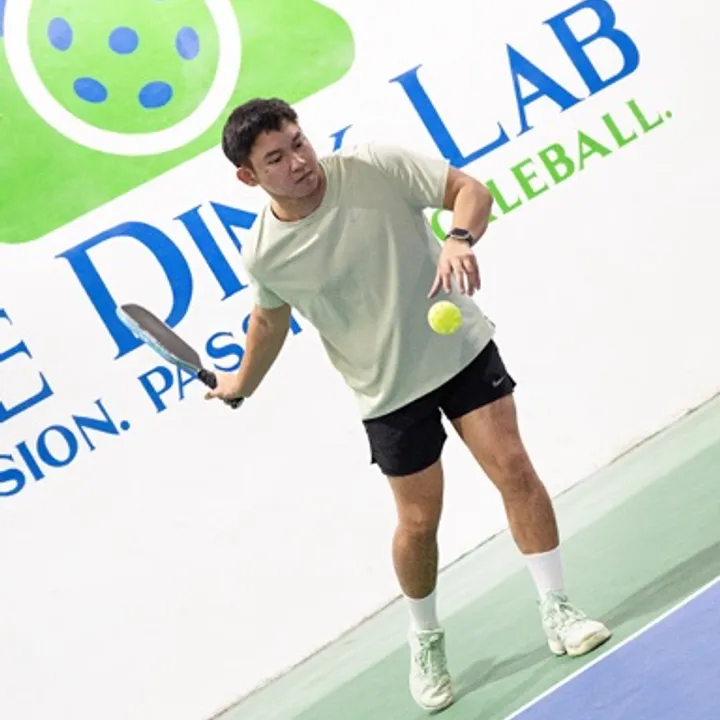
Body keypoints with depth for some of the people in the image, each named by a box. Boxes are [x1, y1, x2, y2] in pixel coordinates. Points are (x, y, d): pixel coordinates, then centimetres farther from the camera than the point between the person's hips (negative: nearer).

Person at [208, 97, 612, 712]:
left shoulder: (375, 166, -18)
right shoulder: (264, 255, -13)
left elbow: (470, 189, -17)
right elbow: (271, 316, 8)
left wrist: (460, 239, -37)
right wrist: (243, 382, 22)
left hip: (460, 347, 0)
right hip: (390, 391, 0)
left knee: (512, 467, -8)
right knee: (418, 521, 5)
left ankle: (557, 610, 7)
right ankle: (426, 642, 31)